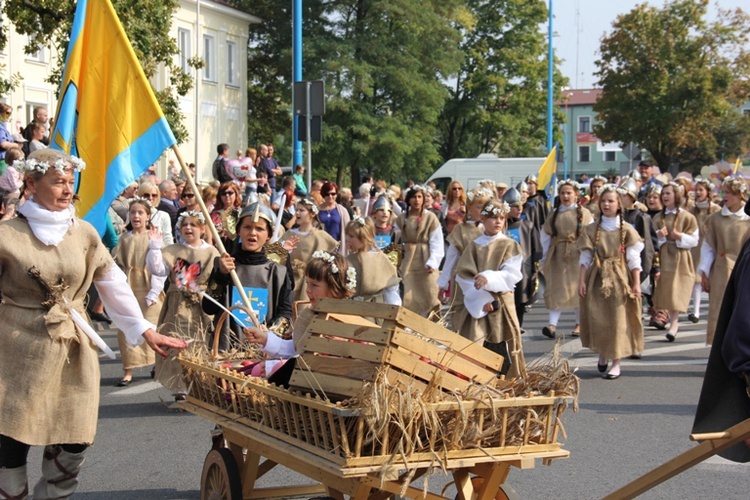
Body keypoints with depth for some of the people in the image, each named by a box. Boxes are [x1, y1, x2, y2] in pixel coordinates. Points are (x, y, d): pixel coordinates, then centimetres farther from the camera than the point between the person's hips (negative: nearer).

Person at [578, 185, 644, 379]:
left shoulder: (627, 230, 1)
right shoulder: (591, 230, 6)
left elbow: (634, 259, -2)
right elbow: (585, 258, 4)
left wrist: (636, 283, -9)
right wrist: (581, 281, -5)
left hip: (619, 279, -2)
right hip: (597, 279, 2)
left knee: (618, 319, -2)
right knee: (597, 318, 0)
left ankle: (616, 362, 5)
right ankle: (602, 354, 23)